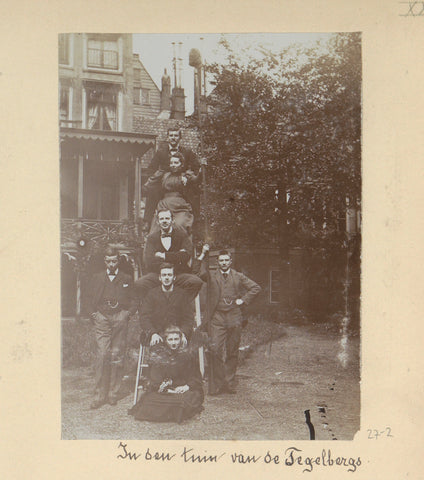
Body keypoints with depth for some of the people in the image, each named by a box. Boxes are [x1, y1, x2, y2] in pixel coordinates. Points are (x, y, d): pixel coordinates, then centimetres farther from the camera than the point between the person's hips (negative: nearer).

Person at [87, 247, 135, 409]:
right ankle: (100, 394, -6)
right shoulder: (97, 278, 16)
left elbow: (133, 301, 14)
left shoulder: (127, 279, 13)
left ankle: (113, 394, 4)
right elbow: (91, 300, 18)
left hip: (120, 318, 0)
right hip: (102, 319, 0)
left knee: (117, 355, -3)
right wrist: (94, 314, 6)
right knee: (102, 355, -9)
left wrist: (127, 313, 0)